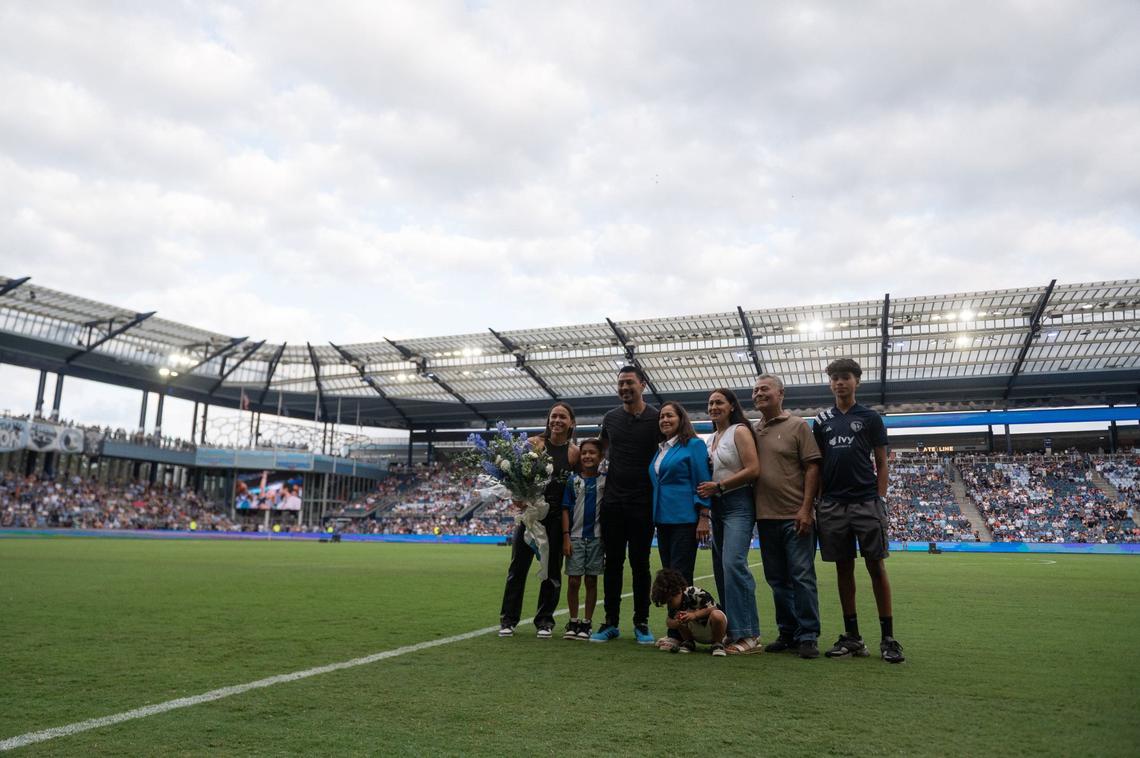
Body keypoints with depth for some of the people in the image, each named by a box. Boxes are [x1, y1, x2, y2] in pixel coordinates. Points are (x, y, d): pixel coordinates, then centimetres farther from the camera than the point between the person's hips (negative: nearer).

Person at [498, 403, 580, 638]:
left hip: (557, 517, 0)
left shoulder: (575, 452, 1)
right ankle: (508, 619, 13)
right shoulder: (534, 443, 0)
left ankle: (545, 621, 19)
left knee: (552, 569, 7)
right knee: (518, 566, 3)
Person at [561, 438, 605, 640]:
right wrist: (566, 537, -4)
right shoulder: (573, 480, 2)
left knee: (591, 581, 6)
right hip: (576, 537, 0)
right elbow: (566, 510, 2)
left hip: (596, 537, 0)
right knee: (573, 581, 1)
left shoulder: (605, 480, 1)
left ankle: (587, 623, 16)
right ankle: (573, 621, 15)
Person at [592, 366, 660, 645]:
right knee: (613, 563, 7)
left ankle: (641, 624, 14)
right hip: (613, 501, 3)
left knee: (640, 564, 4)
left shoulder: (656, 418, -2)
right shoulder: (610, 418, 8)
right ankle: (611, 623, 15)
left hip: (642, 503, -3)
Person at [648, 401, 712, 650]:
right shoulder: (660, 449, 17)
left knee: (680, 574, -7)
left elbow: (702, 482, -9)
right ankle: (674, 631, 16)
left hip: (684, 518, -8)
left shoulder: (694, 444, -4)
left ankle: (680, 633, -1)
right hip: (663, 519, 8)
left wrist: (703, 518, -14)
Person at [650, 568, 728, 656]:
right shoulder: (674, 605, -1)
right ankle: (688, 643, 6)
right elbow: (668, 622, 1)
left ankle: (718, 643, -12)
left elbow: (713, 608, -20)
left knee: (716, 615, -39)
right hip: (698, 636, 6)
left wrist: (694, 615, -31)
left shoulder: (696, 593, -23)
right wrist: (676, 622, -23)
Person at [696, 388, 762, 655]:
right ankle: (730, 631, 15)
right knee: (721, 567, 8)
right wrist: (706, 489, 6)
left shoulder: (739, 431, -5)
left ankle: (748, 635, -17)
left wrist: (718, 486, -14)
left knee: (733, 563, -19)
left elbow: (753, 469, -15)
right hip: (717, 506, 9)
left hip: (738, 504, -9)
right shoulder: (713, 437, 17)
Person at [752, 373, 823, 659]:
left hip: (795, 517, -5)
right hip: (766, 517, 6)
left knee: (802, 577, -3)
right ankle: (787, 633, 22)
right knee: (778, 580, 11)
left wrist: (806, 508, -14)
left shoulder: (797, 426, -2)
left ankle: (808, 636, 6)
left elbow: (812, 467, -7)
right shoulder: (753, 431, 12)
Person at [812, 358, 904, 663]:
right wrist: (819, 500, 6)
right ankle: (852, 636, 14)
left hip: (866, 503, -3)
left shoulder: (870, 418, 5)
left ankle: (888, 638, 3)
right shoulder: (822, 420, 11)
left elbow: (881, 463, 5)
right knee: (843, 568, 6)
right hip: (833, 505, 3)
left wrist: (881, 499, -4)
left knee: (876, 566, -3)